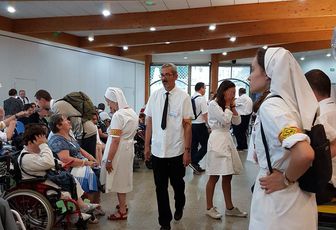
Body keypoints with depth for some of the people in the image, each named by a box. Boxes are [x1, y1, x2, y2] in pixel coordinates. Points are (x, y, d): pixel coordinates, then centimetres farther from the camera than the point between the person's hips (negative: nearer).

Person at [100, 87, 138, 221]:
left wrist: (109, 160, -18)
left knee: (118, 179, 5)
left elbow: (115, 141, -22)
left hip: (120, 150, -9)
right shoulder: (132, 112, 7)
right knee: (123, 178, 21)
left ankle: (122, 211, 17)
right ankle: (123, 204, 37)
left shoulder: (118, 115, -20)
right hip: (129, 147, 9)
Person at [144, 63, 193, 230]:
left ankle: (179, 208, 48)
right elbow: (149, 123, 4)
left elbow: (188, 125, -8)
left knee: (177, 184, 18)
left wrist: (187, 150, -10)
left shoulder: (183, 97, -8)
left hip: (177, 151, -2)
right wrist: (147, 146, 4)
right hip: (157, 151, 2)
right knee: (160, 188, 10)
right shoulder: (154, 96, 1)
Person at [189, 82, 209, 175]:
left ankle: (196, 166, 21)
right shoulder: (201, 99, -13)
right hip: (200, 125, -8)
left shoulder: (191, 98, 8)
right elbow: (205, 114, -16)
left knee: (194, 145, 12)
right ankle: (194, 162, -5)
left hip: (191, 124, 8)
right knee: (205, 146, 3)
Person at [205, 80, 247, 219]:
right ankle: (209, 207, 14)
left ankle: (229, 208, 22)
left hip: (227, 139, 8)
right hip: (217, 140, -8)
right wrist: (227, 105, -5)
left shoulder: (227, 105, 17)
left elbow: (237, 122, 10)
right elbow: (225, 120, -18)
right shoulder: (213, 104, -8)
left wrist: (232, 106, 3)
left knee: (228, 176, 12)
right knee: (214, 177, 0)